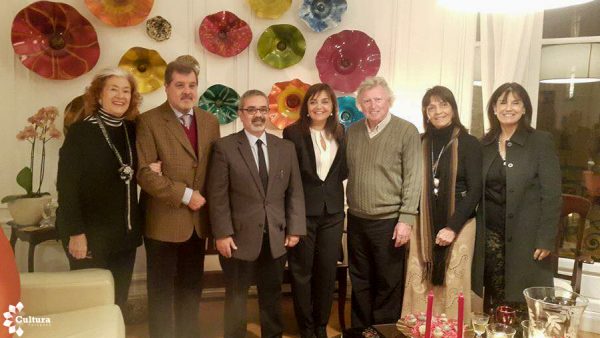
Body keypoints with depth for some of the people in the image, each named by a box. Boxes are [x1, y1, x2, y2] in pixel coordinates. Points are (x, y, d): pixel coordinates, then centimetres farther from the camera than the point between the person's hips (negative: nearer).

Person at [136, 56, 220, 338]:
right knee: (162, 290, 8)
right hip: (165, 220, -5)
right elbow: (144, 171, -16)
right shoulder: (149, 121, -8)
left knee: (192, 288, 17)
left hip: (198, 220, 5)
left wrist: (209, 200, 1)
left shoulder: (210, 121, 8)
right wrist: (184, 195, -18)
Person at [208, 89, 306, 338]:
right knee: (236, 296, 12)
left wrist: (294, 228, 1)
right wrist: (222, 234, -12)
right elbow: (218, 195, -7)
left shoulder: (286, 148, 7)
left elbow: (295, 192, 6)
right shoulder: (225, 147, -4)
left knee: (272, 295, 16)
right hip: (239, 236, -3)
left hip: (276, 236, 3)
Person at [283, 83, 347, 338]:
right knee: (301, 271, 8)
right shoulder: (293, 132, -7)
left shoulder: (339, 132, 7)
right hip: (302, 211, -4)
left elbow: (343, 171, 13)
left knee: (328, 270, 11)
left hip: (333, 211, 4)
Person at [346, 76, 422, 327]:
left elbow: (413, 179, -10)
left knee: (388, 283, 9)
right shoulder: (352, 132, 7)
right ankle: (360, 329, 33)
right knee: (359, 282, 16)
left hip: (389, 221, -4)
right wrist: (349, 208, 5)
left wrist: (406, 219, -15)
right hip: (356, 220, 4)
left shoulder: (407, 132, -7)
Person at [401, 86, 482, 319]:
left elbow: (475, 191, -7)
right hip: (423, 225, 3)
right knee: (419, 284, 5)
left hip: (457, 225, -3)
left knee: (452, 285, 2)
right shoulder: (420, 143, 7)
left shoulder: (469, 143, -3)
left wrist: (453, 227, -13)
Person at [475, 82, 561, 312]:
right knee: (493, 300, 9)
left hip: (525, 236, -3)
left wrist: (546, 239, -11)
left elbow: (552, 194, -7)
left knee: (521, 304, 1)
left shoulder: (541, 142, -4)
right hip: (490, 235, 3)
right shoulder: (485, 143, 7)